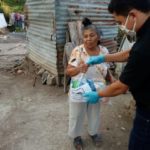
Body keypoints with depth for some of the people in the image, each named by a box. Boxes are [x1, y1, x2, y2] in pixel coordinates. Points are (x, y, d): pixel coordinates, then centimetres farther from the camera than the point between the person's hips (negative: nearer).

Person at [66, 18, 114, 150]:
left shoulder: (104, 51, -7)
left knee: (94, 113, 23)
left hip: (96, 90, 3)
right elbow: (68, 71, -13)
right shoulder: (77, 51, -18)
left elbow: (105, 70, 7)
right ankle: (76, 136, 42)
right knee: (77, 115, 15)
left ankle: (93, 132, 52)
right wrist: (79, 69, -32)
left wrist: (112, 79, -11)